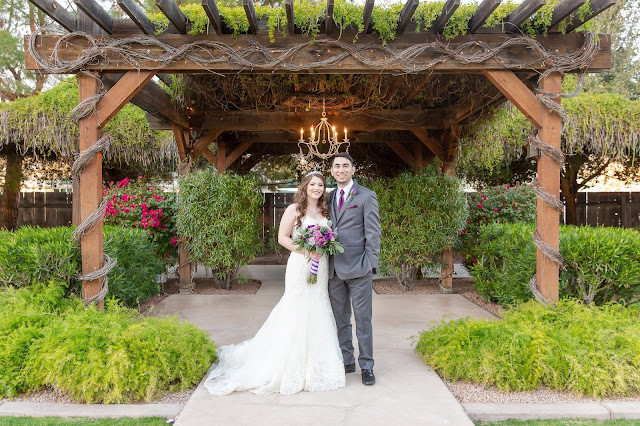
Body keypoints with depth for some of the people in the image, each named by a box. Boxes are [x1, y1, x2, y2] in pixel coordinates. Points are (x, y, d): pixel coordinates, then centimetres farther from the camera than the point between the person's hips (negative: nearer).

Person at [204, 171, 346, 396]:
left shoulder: (325, 211, 12)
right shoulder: (294, 209, -3)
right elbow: (282, 237, -6)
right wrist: (306, 250, -16)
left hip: (321, 268, 5)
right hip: (300, 266, -5)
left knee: (318, 313, 9)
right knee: (298, 312, -3)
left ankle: (315, 365, 22)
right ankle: (294, 367, 10)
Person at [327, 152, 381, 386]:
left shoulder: (366, 196, -3)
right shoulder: (330, 197, 13)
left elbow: (373, 233, -6)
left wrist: (369, 264, -12)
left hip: (358, 268, -5)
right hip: (334, 268, 6)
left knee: (363, 319, 2)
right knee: (340, 318, 13)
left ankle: (366, 366, 14)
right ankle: (346, 361, 26)